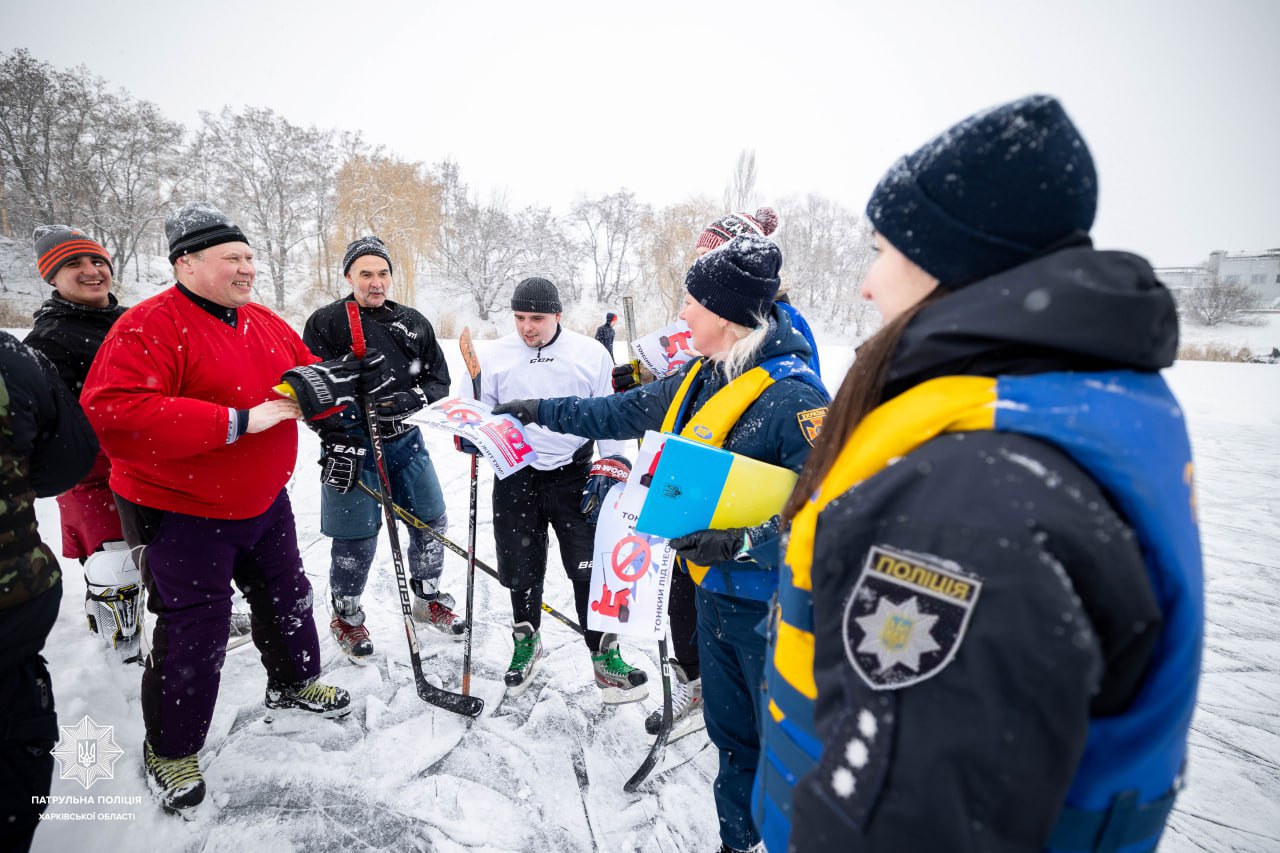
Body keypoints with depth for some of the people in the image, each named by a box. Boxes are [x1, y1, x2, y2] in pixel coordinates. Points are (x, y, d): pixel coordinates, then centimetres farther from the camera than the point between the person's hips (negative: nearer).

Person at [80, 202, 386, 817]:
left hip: (263, 504, 7)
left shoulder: (267, 324, 4)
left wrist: (338, 384, -13)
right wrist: (240, 421, -35)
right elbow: (114, 418, -32)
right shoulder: (150, 327, -19)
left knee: (286, 599, 21)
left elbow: (309, 382, 12)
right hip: (183, 516, -7)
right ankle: (170, 752, 29)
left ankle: (294, 682, 47)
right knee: (194, 637, 4)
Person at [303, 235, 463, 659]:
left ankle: (428, 599, 34)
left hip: (405, 441, 4)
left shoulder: (413, 323, 7)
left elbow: (439, 380, 5)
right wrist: (337, 436, -19)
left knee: (431, 524, 10)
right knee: (356, 540, 1)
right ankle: (346, 617, 26)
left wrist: (411, 398, -16)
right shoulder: (326, 322, -4)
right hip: (351, 445, -4)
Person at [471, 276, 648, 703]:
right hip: (516, 476, 2)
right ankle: (527, 640, 38)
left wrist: (612, 465, -5)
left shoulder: (590, 354, -2)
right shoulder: (494, 356, 1)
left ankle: (605, 655, 15)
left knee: (591, 568, -3)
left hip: (575, 475, -1)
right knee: (521, 568, 11)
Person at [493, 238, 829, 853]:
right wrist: (542, 411, 21)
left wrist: (744, 542, -33)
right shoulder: (702, 380, 4)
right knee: (730, 732, 23)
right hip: (715, 589, 8)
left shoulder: (792, 396, -22)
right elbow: (622, 413, 16)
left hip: (769, 602, -8)